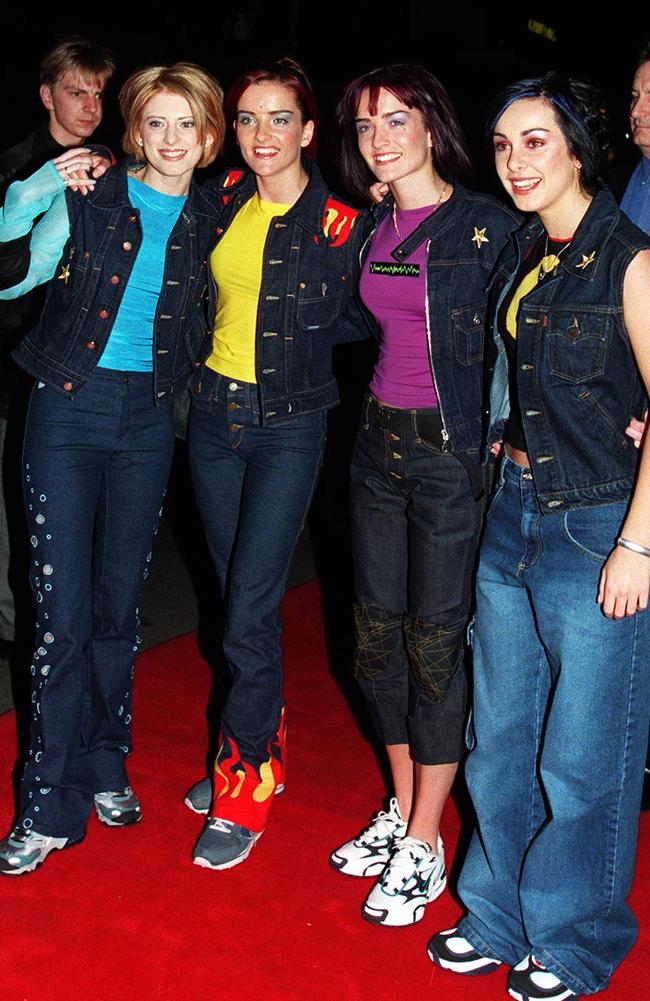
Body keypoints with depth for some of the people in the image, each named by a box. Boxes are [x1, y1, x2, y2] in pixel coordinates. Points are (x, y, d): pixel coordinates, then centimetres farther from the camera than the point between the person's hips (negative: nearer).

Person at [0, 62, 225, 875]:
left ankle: (104, 766, 29)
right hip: (67, 409, -3)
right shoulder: (87, 196, -2)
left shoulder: (209, 222, 6)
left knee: (119, 603, 11)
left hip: (147, 419, 3)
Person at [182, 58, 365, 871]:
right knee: (235, 595, 13)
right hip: (214, 412, 5)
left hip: (288, 426, -5)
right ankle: (260, 747, 30)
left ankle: (244, 787, 7)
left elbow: (353, 322, 0)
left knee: (249, 612, -7)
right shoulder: (224, 200, 5)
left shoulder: (338, 223, -9)